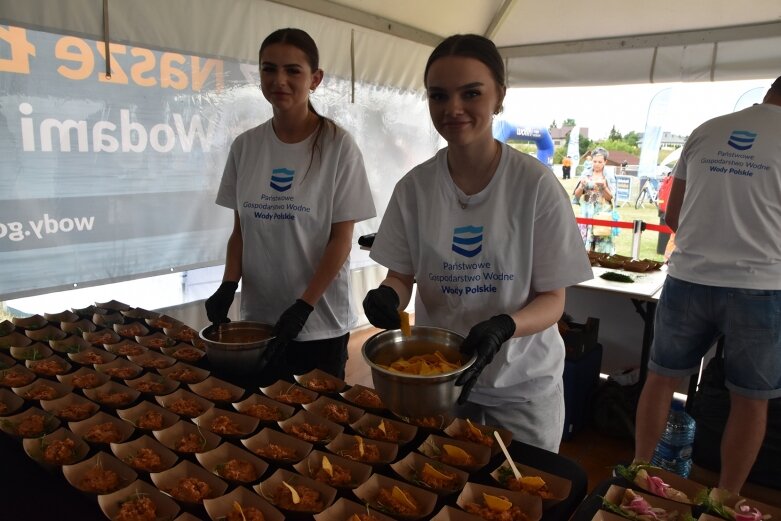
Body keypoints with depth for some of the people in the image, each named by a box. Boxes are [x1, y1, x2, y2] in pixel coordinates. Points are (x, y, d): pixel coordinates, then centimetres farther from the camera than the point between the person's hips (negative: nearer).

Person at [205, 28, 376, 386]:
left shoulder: (338, 147, -9)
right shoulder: (245, 147, 2)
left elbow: (341, 238, -10)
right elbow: (240, 231, 8)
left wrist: (303, 306, -16)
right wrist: (228, 285, -7)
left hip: (320, 323, -3)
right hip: (257, 319, 4)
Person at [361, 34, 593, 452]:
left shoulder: (537, 185, -16)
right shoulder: (414, 187, -7)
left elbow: (552, 300, -11)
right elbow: (402, 275, 2)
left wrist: (502, 327, -30)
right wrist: (387, 294, -21)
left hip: (521, 386, -2)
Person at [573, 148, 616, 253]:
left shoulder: (609, 176, 0)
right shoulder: (585, 173, 3)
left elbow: (610, 197, -2)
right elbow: (577, 195, 4)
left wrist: (604, 186, -18)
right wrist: (582, 185, -15)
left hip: (602, 213, -1)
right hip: (587, 213, 1)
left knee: (602, 246, -1)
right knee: (583, 244, 0)